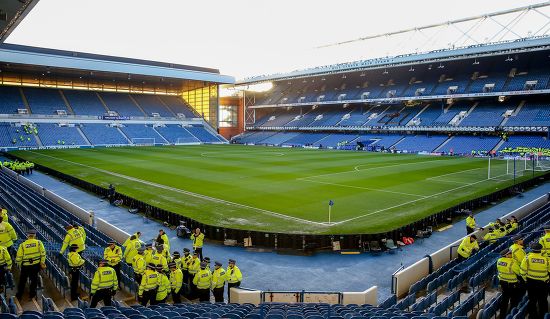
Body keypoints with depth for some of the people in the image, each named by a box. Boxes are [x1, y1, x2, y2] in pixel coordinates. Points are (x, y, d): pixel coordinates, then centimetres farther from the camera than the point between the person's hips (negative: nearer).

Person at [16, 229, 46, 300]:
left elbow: (18, 257, -5)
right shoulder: (38, 242, -5)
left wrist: (20, 263, 14)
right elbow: (43, 253, -10)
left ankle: (19, 295, 30)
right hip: (36, 265, 0)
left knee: (22, 280, 19)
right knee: (34, 279, 17)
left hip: (25, 266, 0)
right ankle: (32, 293, 23)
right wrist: (42, 262, 0)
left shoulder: (22, 245, -5)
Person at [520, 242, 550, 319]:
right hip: (543, 283, 0)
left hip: (531, 282, 0)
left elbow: (522, 270, -10)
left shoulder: (528, 257, -13)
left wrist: (525, 279, 6)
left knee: (532, 300, 14)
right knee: (543, 301, 16)